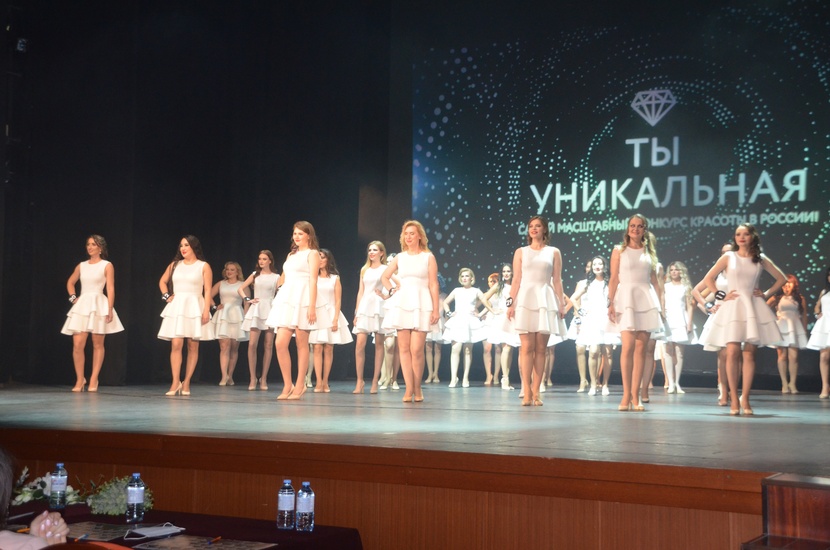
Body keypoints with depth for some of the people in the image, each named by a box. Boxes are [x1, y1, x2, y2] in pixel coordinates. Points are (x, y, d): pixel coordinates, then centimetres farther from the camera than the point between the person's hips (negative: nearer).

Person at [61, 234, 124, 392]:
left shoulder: (107, 266, 1)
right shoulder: (81, 266, 13)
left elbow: (110, 289, -5)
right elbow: (70, 282, 27)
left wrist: (110, 310, -13)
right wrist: (73, 297, 10)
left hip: (99, 305, -3)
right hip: (82, 306, 3)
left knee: (98, 345, 2)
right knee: (78, 344, -6)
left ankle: (93, 380, 9)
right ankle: (80, 379, 6)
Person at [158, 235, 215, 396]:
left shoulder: (203, 266, 3)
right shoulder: (175, 265, 13)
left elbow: (207, 291, -3)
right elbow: (162, 281, 26)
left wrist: (206, 310, -13)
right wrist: (166, 296, 9)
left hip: (195, 308, -2)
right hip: (177, 308, 2)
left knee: (193, 346, 0)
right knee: (176, 345, -9)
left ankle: (186, 382, 5)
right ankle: (175, 382, -10)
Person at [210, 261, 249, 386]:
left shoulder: (242, 285, 6)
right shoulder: (221, 284, 12)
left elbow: (247, 303, 1)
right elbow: (209, 296, 13)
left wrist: (245, 318, -8)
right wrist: (215, 306, -1)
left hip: (237, 316, -1)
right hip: (222, 316, 1)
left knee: (234, 348, 4)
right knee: (224, 346, -9)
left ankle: (230, 376, 11)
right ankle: (224, 377, -16)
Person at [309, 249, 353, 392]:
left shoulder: (335, 278, 7)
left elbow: (338, 301, 2)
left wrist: (335, 320, -8)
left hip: (330, 314, 0)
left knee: (328, 349, -1)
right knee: (317, 349, -7)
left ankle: (325, 382, 1)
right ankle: (319, 382, -10)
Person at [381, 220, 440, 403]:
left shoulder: (428, 257, 3)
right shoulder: (400, 257, 12)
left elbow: (433, 285, -1)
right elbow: (384, 276, 26)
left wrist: (436, 309, -7)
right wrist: (391, 291, 9)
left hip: (421, 305, -3)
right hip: (402, 304, 4)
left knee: (416, 350, -9)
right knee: (404, 348, -2)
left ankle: (417, 389, 3)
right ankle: (409, 389, 1)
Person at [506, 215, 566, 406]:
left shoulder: (553, 252, 11)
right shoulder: (521, 252, 11)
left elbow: (557, 281, 8)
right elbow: (516, 280, 7)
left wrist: (562, 304, 0)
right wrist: (511, 303, -3)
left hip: (545, 300, 0)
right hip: (525, 299, 0)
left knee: (540, 348, 0)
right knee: (527, 347, -6)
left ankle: (536, 392, 3)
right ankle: (527, 392, -7)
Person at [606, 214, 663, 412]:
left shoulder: (649, 252, 14)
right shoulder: (619, 251, 6)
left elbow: (654, 279, 16)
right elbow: (614, 279, 2)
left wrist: (661, 303, 10)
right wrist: (611, 303, -8)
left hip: (645, 299, 3)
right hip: (626, 297, -3)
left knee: (641, 348, 0)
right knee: (628, 346, -14)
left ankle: (635, 395, 3)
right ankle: (626, 395, -10)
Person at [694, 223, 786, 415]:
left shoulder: (761, 259, 9)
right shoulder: (728, 257, 6)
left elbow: (782, 278, 17)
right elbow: (708, 278, 8)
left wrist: (766, 294, 7)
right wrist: (721, 295, -1)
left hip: (754, 308, 1)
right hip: (732, 308, -1)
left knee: (749, 355, -2)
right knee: (732, 352, -10)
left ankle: (745, 399, 2)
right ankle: (734, 399, -6)